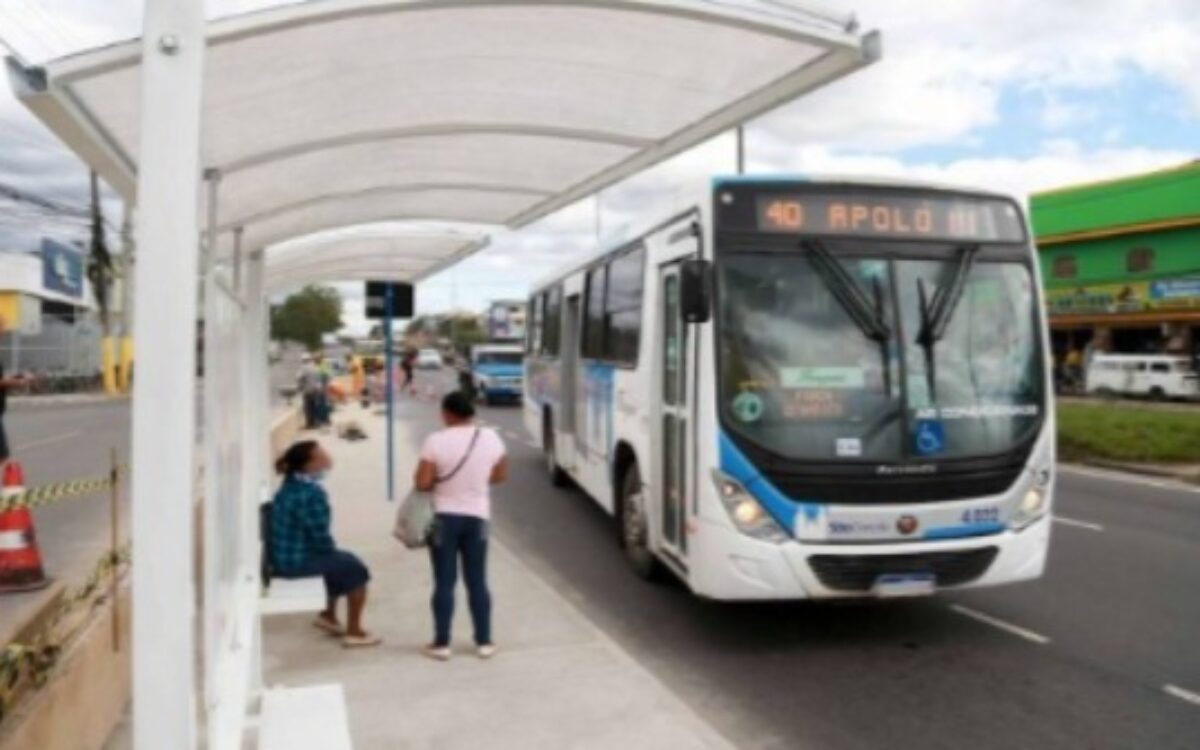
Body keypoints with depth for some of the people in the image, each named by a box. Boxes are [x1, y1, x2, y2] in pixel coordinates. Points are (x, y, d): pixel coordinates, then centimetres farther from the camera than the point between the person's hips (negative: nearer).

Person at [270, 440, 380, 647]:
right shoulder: (311, 494, -25)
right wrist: (332, 550, 0)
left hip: (283, 555, 9)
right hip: (296, 560, -9)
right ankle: (353, 632, 13)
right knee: (356, 569, 4)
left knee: (341, 560, 26)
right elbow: (321, 539, -20)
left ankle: (329, 615, 36)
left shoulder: (291, 484, 6)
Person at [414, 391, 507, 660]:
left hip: (444, 517, -2)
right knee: (477, 581, 11)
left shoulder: (436, 441, -14)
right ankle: (484, 642, 16)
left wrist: (439, 482, 6)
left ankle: (441, 643, 12)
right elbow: (500, 475, 8)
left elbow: (422, 483, -15)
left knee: (444, 582, 6)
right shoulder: (490, 438, -4)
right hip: (477, 516, 2)